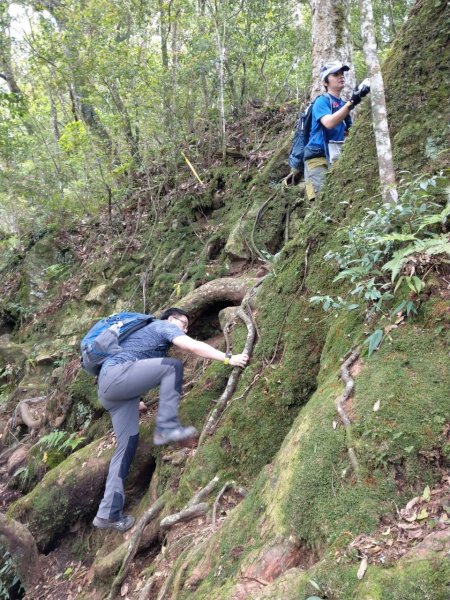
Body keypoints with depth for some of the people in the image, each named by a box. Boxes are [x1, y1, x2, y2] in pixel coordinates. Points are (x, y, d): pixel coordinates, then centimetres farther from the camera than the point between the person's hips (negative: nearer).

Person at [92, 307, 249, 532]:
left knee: (127, 442, 4)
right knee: (172, 366, -12)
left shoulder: (145, 332, 34)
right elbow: (193, 346, -9)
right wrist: (228, 358, -9)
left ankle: (108, 513, 3)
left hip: (107, 387, 9)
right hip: (116, 374, -9)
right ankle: (166, 428, -15)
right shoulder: (163, 325, 7)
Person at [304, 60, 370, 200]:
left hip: (338, 159, 7)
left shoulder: (344, 104, 17)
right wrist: (352, 102, -30)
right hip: (319, 157, -7)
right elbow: (329, 123, -24)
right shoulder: (322, 101, -3)